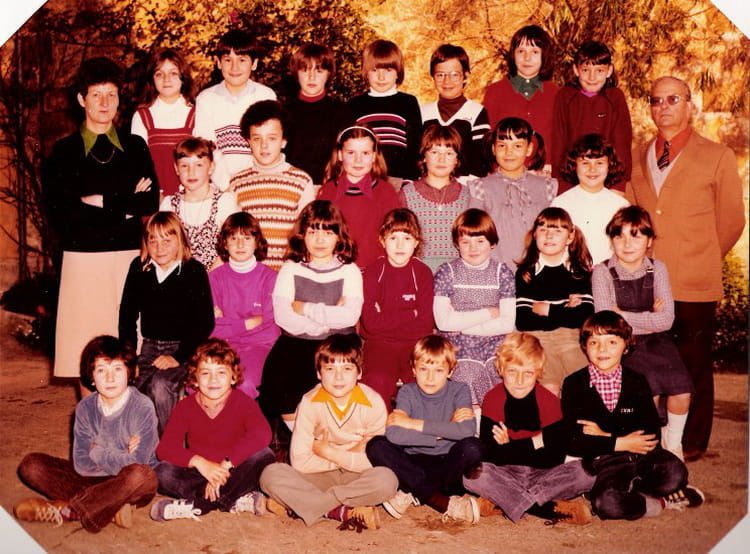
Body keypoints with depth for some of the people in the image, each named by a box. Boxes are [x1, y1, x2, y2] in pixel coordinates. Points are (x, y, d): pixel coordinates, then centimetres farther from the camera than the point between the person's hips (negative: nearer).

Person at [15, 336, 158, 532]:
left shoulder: (142, 407, -16)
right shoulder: (85, 408, -2)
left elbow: (135, 465, -20)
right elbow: (82, 465, -7)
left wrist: (97, 453, -10)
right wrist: (119, 456, -16)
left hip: (131, 487, -5)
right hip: (96, 479, 5)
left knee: (141, 475, -40)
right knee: (31, 465, -10)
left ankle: (67, 510, -21)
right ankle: (111, 506, -20)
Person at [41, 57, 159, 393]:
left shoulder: (136, 148, 13)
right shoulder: (64, 152, 7)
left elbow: (150, 204, 1)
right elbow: (59, 211, -5)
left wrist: (102, 204, -8)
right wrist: (125, 207, -7)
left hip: (130, 255, 1)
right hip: (84, 258, -1)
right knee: (87, 347, 0)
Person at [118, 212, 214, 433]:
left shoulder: (194, 271, -9)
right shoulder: (138, 268, 4)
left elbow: (205, 322, -10)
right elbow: (127, 315, 11)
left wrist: (178, 357, -18)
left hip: (182, 348, -4)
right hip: (149, 347, 4)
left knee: (159, 385, -30)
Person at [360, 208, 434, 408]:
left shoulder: (423, 273, 4)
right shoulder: (372, 273, -1)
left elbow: (425, 324, -2)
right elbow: (371, 322, -9)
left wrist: (387, 320, -10)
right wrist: (411, 314, -6)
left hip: (414, 344, 2)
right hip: (379, 345, -2)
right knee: (378, 380, -30)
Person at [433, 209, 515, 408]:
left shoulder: (502, 272, 5)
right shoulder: (447, 272, 0)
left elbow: (507, 323, -3)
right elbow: (443, 321, -11)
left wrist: (462, 324, -10)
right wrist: (489, 313, -7)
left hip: (495, 349, 2)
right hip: (461, 353, -2)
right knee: (470, 409, -15)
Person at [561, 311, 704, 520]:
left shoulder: (637, 382, 9)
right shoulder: (573, 385, 0)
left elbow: (652, 433, -2)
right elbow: (572, 442, -9)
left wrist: (605, 437, -12)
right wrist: (619, 443, -11)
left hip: (644, 455, 2)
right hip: (604, 461, -1)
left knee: (675, 474, -31)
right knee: (605, 502, -32)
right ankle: (662, 502, -8)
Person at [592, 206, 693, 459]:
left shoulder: (657, 269, 4)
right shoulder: (602, 272, -5)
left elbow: (666, 320, -5)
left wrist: (624, 316, -11)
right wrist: (650, 316, -8)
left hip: (657, 341, 3)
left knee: (681, 389, -19)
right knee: (649, 386, -27)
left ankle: (673, 441, 12)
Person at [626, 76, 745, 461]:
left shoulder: (718, 158, 0)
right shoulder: (637, 157, 11)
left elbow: (731, 223, 7)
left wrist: (700, 260, 12)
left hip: (694, 284, -3)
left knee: (693, 366, 7)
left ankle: (692, 443, 23)